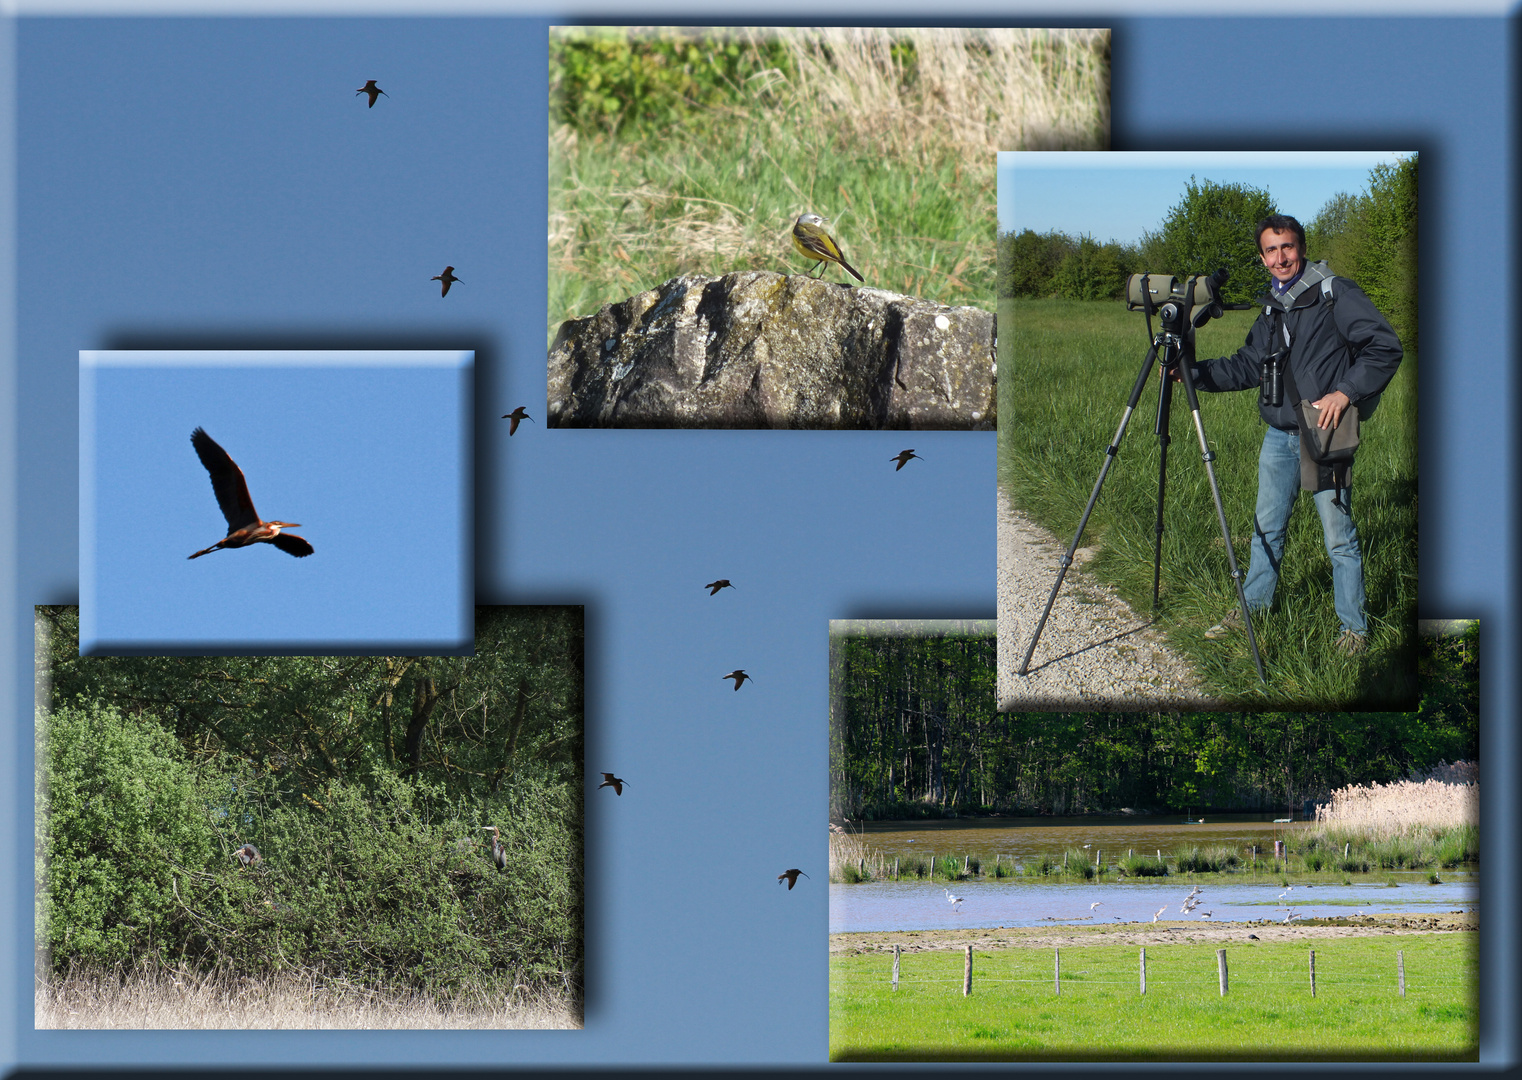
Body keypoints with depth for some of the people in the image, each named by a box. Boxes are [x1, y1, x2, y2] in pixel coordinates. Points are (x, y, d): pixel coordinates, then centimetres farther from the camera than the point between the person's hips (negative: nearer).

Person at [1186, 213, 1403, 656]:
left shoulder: (1335, 295, -10)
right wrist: (1193, 372, 6)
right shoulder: (1272, 308, 12)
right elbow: (1247, 365, 18)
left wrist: (1345, 392, -22)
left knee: (1339, 536, -2)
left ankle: (1354, 627, 9)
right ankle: (1253, 607, 30)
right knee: (1267, 528, 16)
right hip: (1279, 436, 7)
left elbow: (1385, 346, -14)